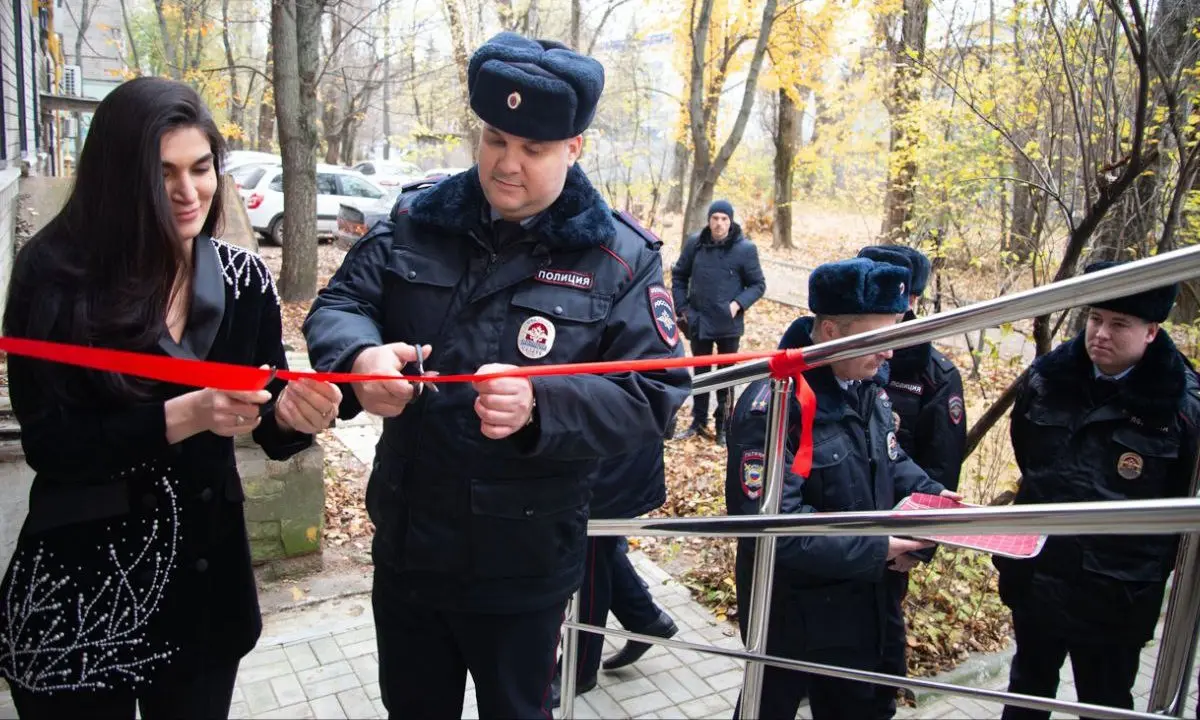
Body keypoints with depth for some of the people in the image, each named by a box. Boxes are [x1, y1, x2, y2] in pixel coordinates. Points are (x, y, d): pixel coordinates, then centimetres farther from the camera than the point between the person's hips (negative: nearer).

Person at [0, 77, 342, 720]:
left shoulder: (244, 279, -4)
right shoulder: (55, 274, -11)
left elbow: (268, 426, -1)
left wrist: (295, 415, -23)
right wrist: (184, 415, -26)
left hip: (205, 576, 3)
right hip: (78, 587, -2)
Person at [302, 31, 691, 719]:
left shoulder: (621, 258, -11)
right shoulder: (416, 221, 0)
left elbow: (655, 394, -15)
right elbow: (339, 303, 0)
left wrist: (543, 405, -33)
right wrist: (360, 355, -25)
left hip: (524, 565, -3)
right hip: (404, 542, 4)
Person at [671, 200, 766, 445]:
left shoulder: (745, 248, -9)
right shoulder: (695, 243, -2)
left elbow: (758, 285, -1)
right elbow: (679, 276, 9)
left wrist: (738, 304, -16)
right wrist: (682, 307, 3)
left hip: (729, 324, -3)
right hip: (698, 322, 3)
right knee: (700, 374, 15)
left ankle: (724, 427, 20)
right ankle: (699, 422, 29)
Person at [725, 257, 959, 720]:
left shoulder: (869, 387, -1)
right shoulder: (773, 406, -29)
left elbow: (890, 462, 14)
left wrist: (931, 497, -6)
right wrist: (874, 549, -29)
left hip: (857, 599, 8)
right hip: (791, 609, -7)